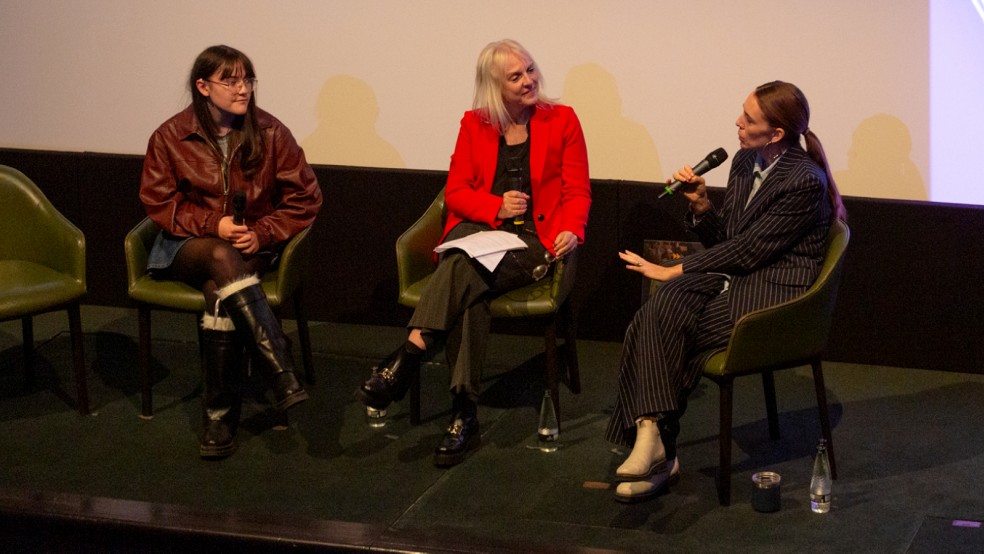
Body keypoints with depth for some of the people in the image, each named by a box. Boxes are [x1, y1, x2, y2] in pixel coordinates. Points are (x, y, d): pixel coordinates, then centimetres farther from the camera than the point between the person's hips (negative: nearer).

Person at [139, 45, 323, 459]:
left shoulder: (269, 133, -1)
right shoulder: (170, 137, -1)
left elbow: (304, 198, 2)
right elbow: (159, 203, 1)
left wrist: (261, 234, -12)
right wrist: (213, 225, -14)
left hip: (253, 247, 0)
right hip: (188, 245, 0)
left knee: (219, 291, -34)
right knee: (222, 257, -37)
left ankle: (220, 415, -27)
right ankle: (283, 375, -44)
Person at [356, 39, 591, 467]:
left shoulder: (561, 121, 7)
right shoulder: (475, 125, 14)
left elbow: (577, 193, 5)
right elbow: (456, 191, 10)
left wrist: (571, 230, -16)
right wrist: (496, 206, -10)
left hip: (532, 240, -2)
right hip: (478, 230, 2)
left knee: (466, 270, -35)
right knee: (468, 291, -35)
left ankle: (409, 357, -41)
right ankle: (463, 412, -41)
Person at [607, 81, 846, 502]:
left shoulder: (804, 182, -14)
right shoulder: (745, 162, 12)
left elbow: (748, 249, -16)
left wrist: (675, 271, -13)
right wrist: (700, 205, -3)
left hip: (775, 290, -7)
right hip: (730, 275, 7)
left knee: (661, 328, -25)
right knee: (661, 308, -26)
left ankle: (653, 437, -8)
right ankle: (653, 441, -32)